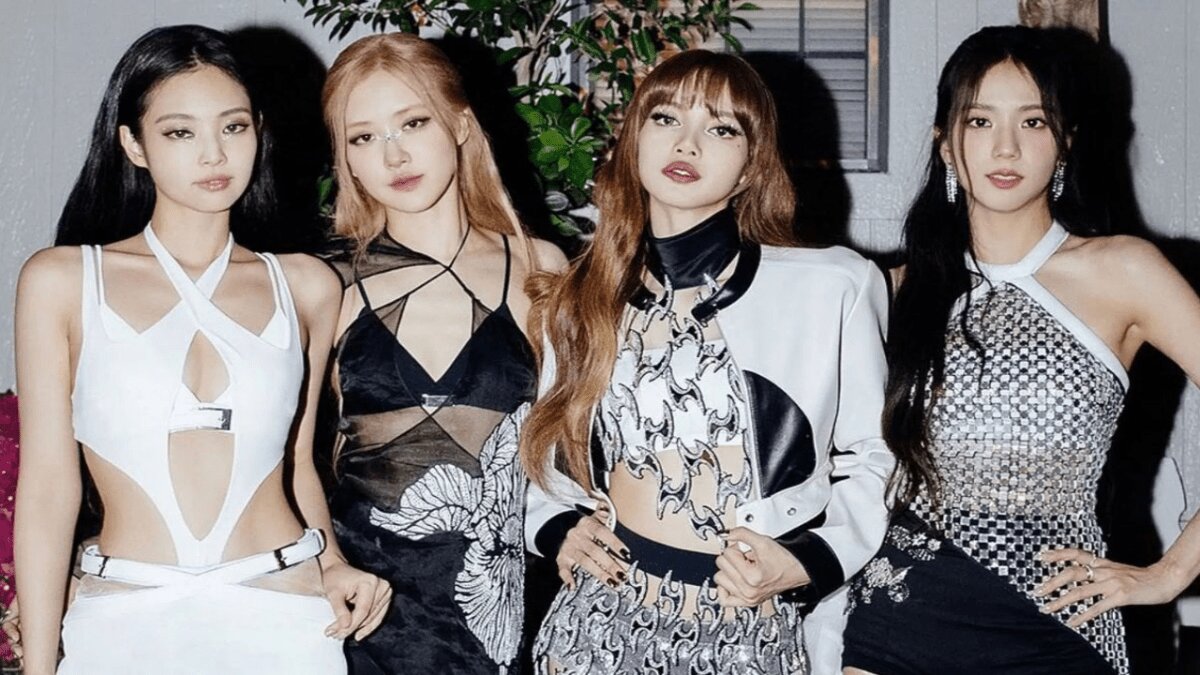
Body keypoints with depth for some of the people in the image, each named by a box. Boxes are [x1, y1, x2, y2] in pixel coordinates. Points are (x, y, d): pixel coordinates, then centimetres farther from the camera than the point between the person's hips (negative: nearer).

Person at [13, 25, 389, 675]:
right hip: (123, 623, -1)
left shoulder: (305, 286, 6)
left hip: (285, 621, 2)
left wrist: (331, 561, -2)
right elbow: (47, 487, -1)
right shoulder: (62, 280, 0)